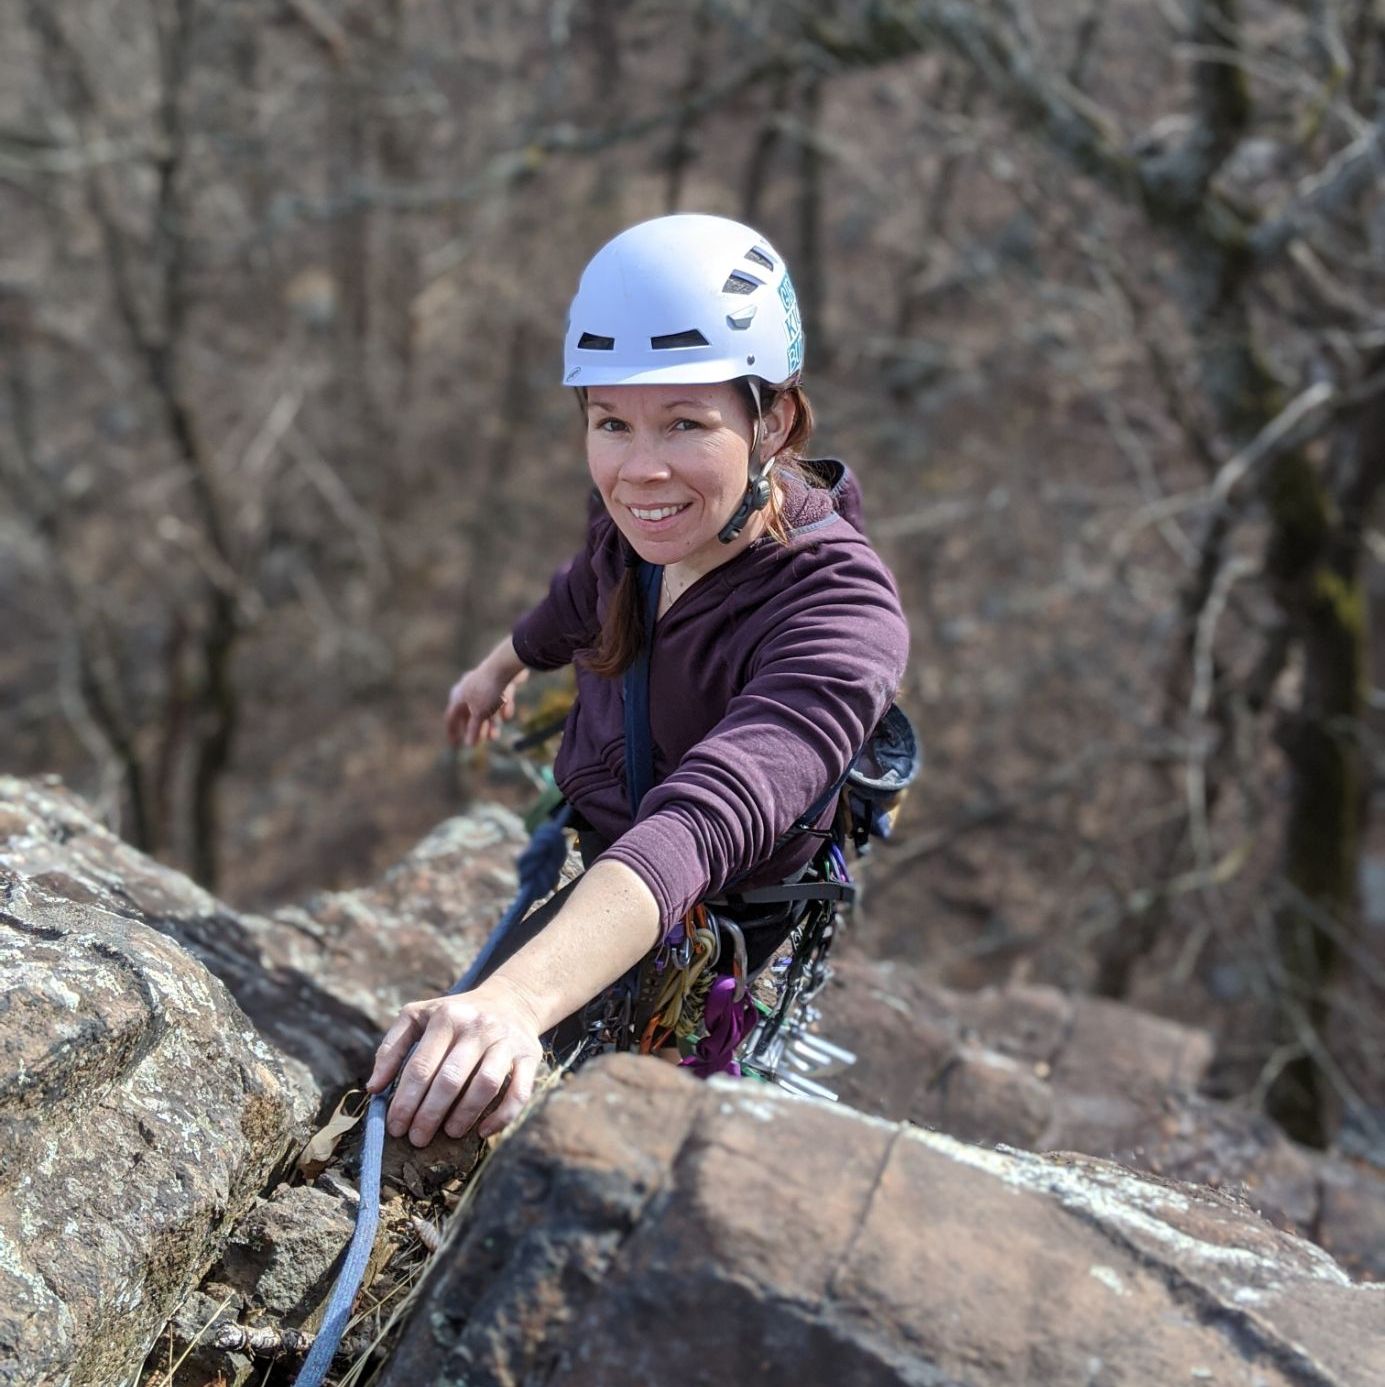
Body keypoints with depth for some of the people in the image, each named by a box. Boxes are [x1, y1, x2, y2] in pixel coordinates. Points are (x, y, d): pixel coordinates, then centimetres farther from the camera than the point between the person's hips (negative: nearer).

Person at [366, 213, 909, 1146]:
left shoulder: (841, 617, -37)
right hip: (600, 870, 7)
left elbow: (706, 821, -53)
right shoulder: (655, 518, -16)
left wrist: (517, 1000, -68)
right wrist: (504, 665, 28)